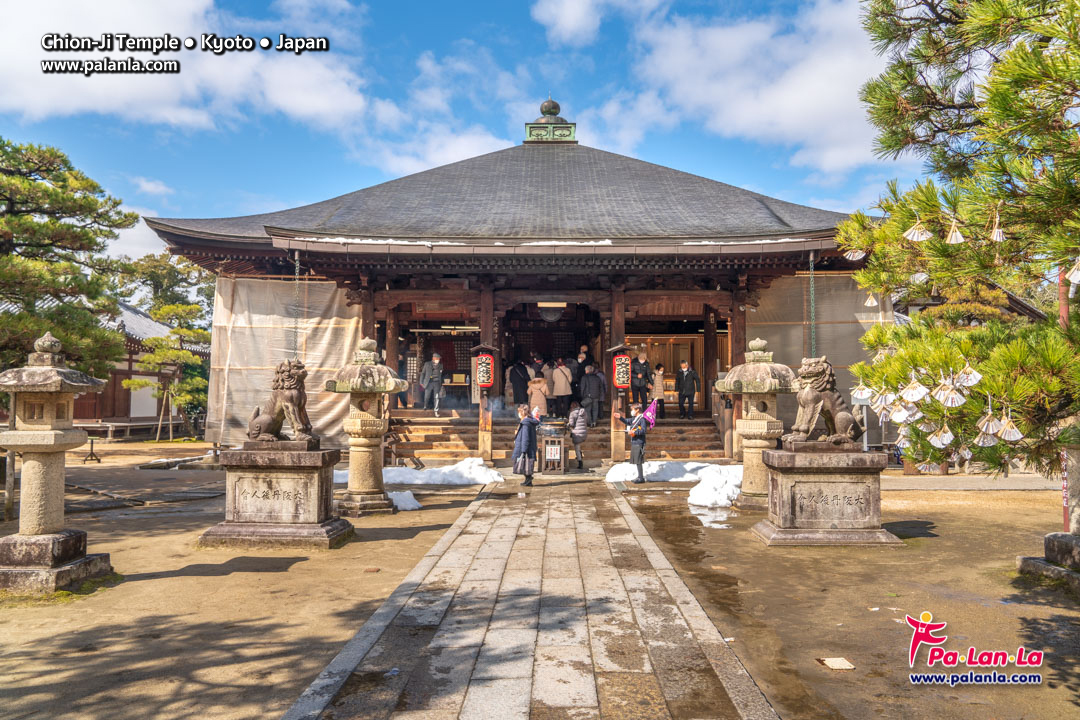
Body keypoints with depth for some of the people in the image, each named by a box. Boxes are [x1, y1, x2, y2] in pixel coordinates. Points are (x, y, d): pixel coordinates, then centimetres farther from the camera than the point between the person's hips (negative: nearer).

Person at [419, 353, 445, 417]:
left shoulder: (440, 366, 6)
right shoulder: (427, 364, 1)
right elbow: (423, 373, 6)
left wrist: (441, 384, 19)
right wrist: (421, 382, 2)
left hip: (437, 383, 1)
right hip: (429, 383, -1)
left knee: (436, 397, -6)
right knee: (427, 397, 0)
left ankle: (436, 411, -2)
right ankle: (426, 406, 29)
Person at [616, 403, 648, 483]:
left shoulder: (642, 419, -13)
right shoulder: (634, 419, 13)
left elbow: (644, 430, -20)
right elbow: (627, 421, 28)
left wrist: (634, 432, -25)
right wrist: (620, 418, 16)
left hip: (639, 443, -9)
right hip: (634, 443, 9)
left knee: (638, 461, -7)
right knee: (636, 461, 14)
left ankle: (641, 478, -1)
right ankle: (639, 477, 22)